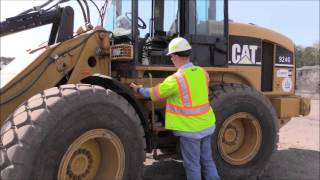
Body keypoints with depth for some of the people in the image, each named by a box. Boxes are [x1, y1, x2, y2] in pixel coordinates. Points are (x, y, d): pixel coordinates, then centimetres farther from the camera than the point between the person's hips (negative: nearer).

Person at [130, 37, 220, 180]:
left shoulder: (175, 79, -21)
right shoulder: (202, 72, 0)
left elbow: (153, 94, -9)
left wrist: (138, 89, 10)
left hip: (189, 128, -6)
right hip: (206, 124, 7)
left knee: (192, 164, 9)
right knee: (207, 160, 19)